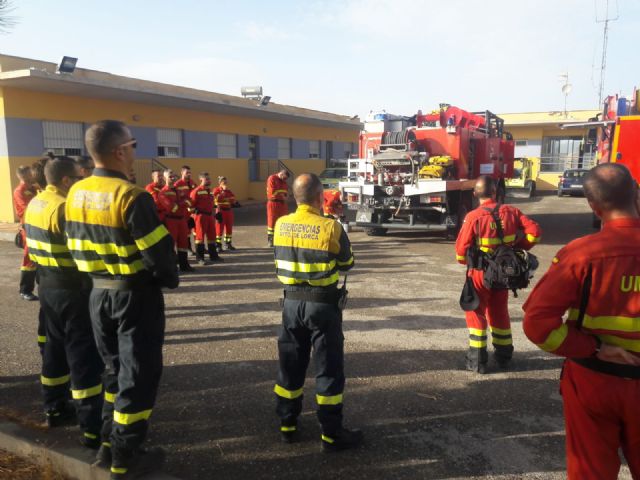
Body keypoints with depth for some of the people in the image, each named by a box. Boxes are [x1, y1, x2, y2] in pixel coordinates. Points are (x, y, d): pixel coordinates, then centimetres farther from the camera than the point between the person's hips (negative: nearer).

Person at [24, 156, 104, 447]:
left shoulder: (34, 204, 9)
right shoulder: (65, 207, -20)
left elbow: (35, 245, 16)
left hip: (47, 286, 9)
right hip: (73, 289, -9)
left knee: (55, 347, 21)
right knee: (84, 356, -4)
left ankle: (54, 408, 35)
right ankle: (92, 428, 1)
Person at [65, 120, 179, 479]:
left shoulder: (77, 193, 3)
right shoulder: (131, 196, -21)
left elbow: (76, 246, 9)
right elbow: (159, 251, -21)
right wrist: (169, 279, -2)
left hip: (99, 293, 8)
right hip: (136, 295, -8)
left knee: (115, 369, 22)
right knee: (138, 375, 5)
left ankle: (108, 444, 32)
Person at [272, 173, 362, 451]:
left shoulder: (280, 225, -2)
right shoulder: (330, 227, -15)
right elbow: (347, 263, 0)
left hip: (292, 302, 5)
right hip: (323, 304, -4)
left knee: (290, 365, 16)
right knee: (329, 368, 6)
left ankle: (287, 425, 28)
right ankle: (331, 434, 15)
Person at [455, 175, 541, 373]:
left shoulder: (473, 217, -18)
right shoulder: (511, 212, -6)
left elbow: (461, 252, -16)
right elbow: (535, 231, -6)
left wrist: (467, 261, 6)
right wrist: (519, 247, 7)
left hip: (480, 273, -4)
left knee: (476, 312, 10)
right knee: (499, 311, 21)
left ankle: (478, 360, 10)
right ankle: (504, 355, 31)